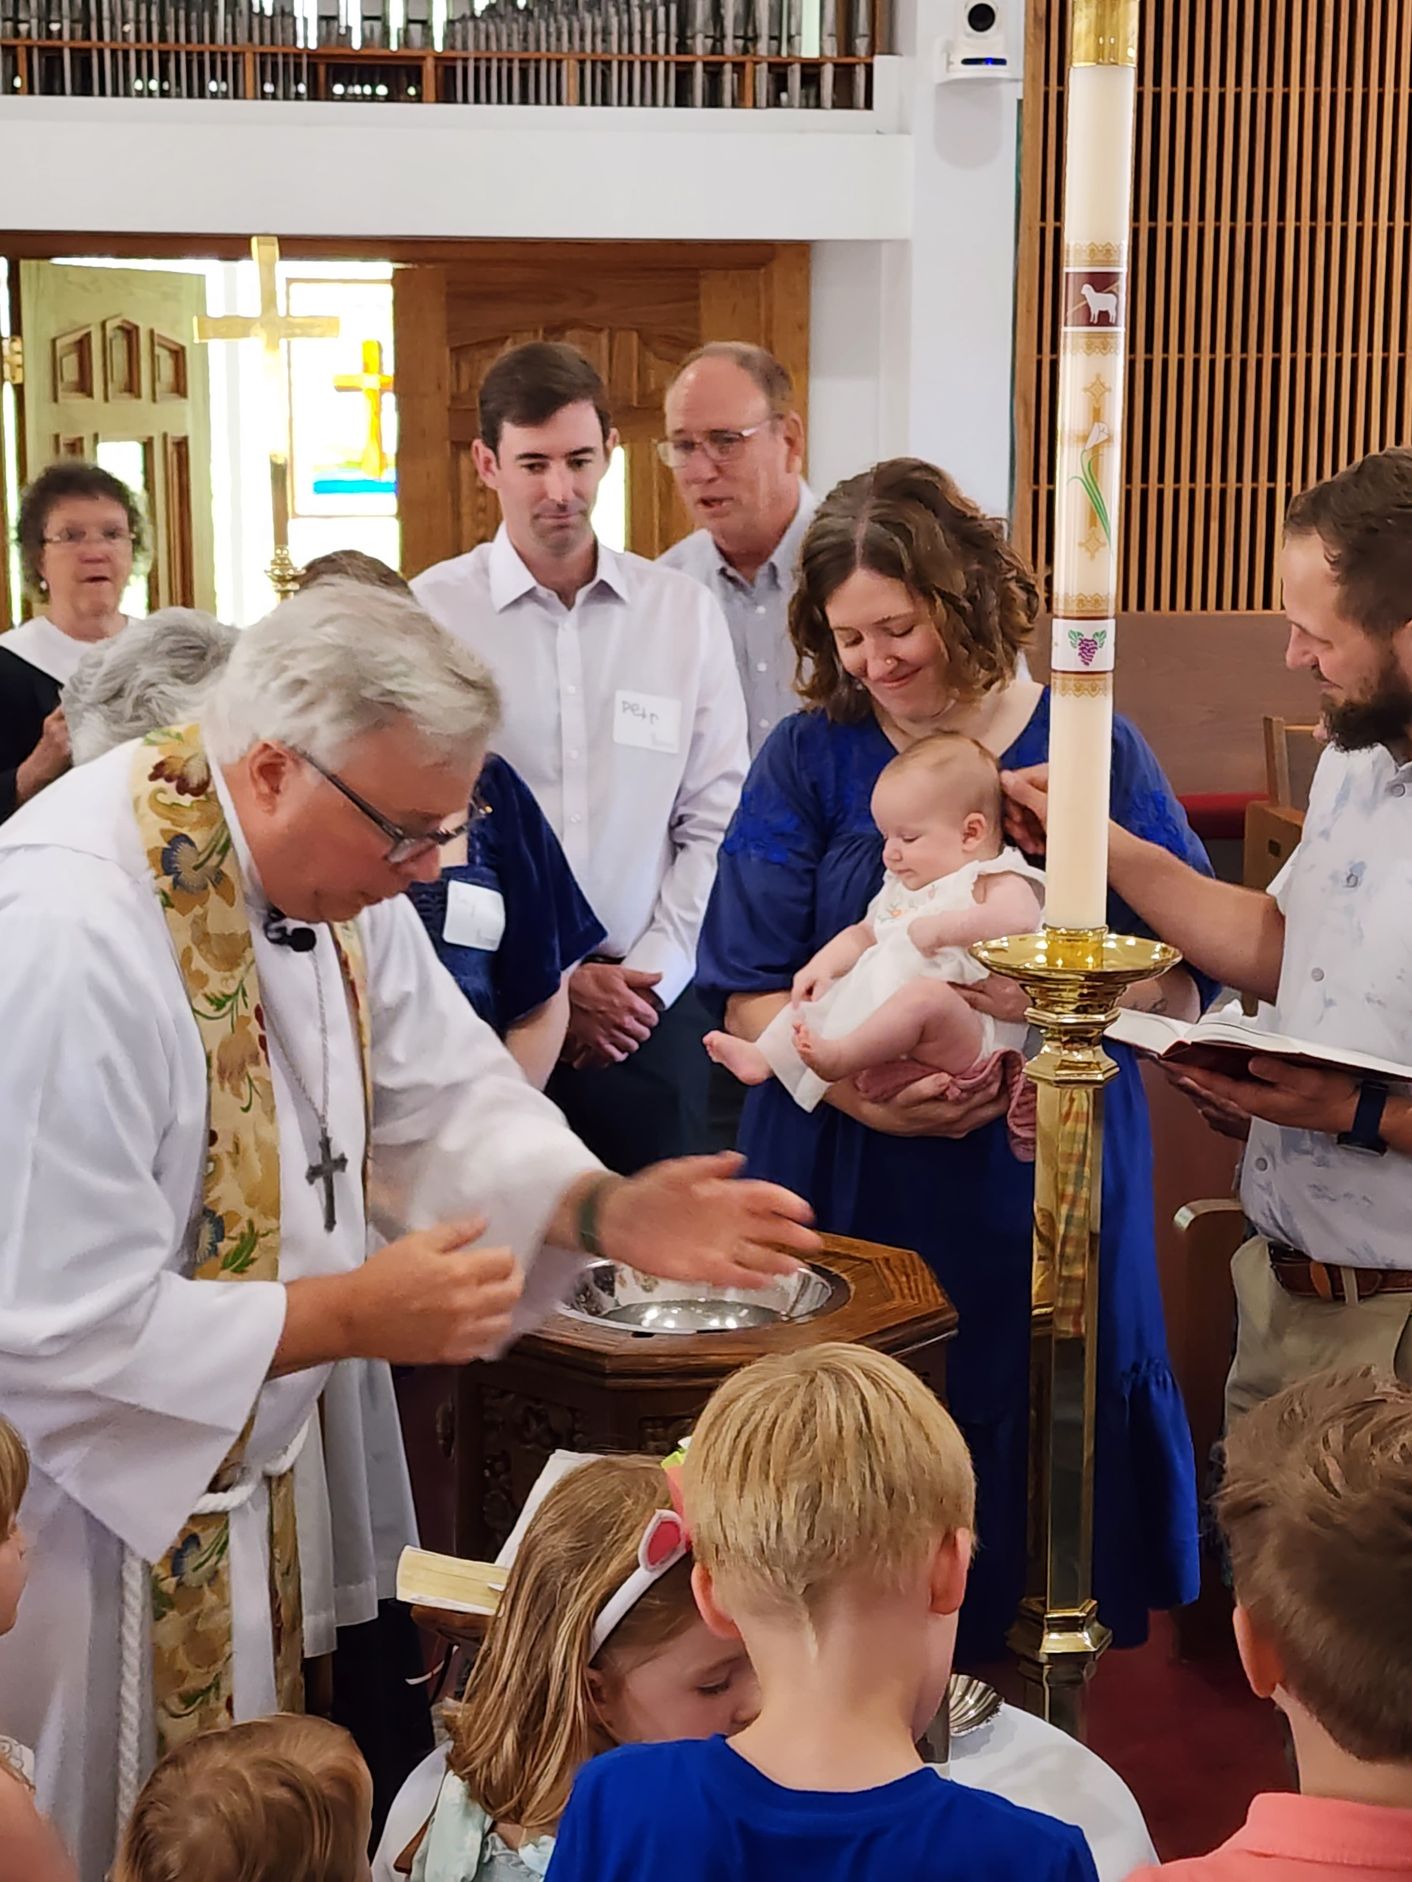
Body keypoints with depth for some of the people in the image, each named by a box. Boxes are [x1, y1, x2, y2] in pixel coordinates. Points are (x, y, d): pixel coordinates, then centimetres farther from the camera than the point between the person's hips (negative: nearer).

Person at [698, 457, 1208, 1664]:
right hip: (852, 1184, 1)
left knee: (1038, 1425, 4)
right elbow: (753, 991, -2)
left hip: (1046, 1174, 0)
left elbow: (1184, 976, -2)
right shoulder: (808, 759, 3)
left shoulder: (1087, 747, 2)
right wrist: (859, 1089, -18)